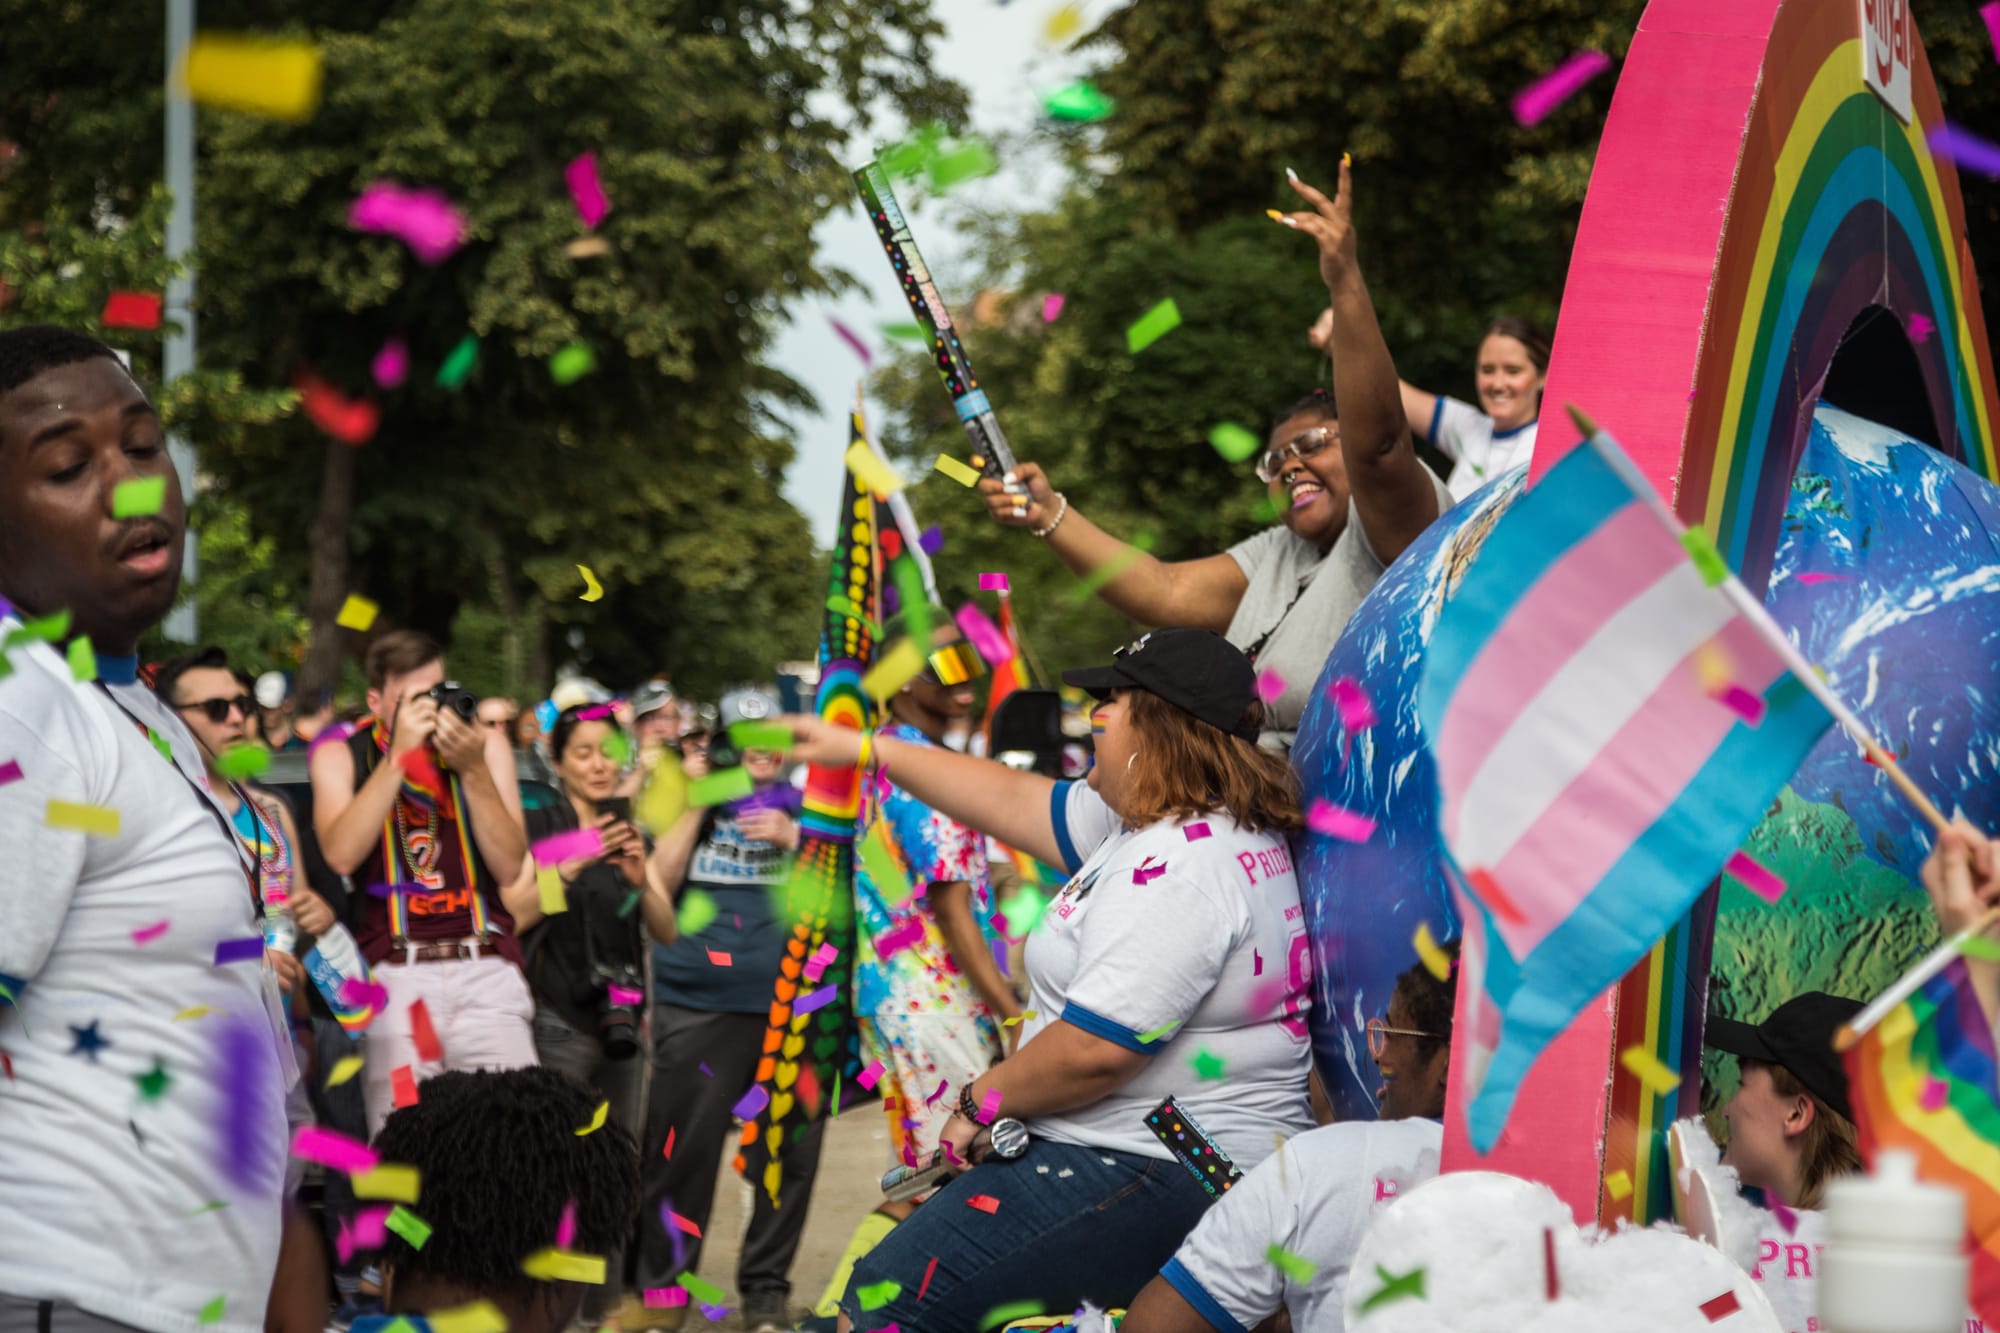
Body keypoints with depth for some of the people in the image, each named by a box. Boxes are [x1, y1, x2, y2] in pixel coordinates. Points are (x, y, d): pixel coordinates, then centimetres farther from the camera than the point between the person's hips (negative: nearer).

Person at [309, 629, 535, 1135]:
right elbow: (341, 855, -12)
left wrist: (473, 770, -9)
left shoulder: (485, 743, 11)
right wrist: (398, 755, -13)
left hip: (485, 966, 1)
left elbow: (510, 868, 1)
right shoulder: (342, 755, 8)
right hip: (394, 973, -1)